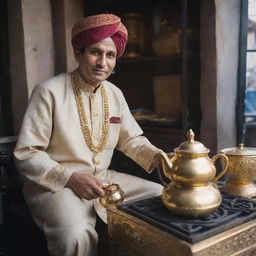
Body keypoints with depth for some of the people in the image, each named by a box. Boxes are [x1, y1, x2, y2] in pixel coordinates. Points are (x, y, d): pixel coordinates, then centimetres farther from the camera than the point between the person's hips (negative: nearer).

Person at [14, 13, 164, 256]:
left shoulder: (115, 94, 6)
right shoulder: (49, 92, -14)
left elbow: (131, 139, 13)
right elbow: (26, 153, -14)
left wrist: (158, 156, -7)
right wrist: (71, 178, -24)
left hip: (103, 179, 6)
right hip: (56, 184, -6)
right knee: (76, 235, -35)